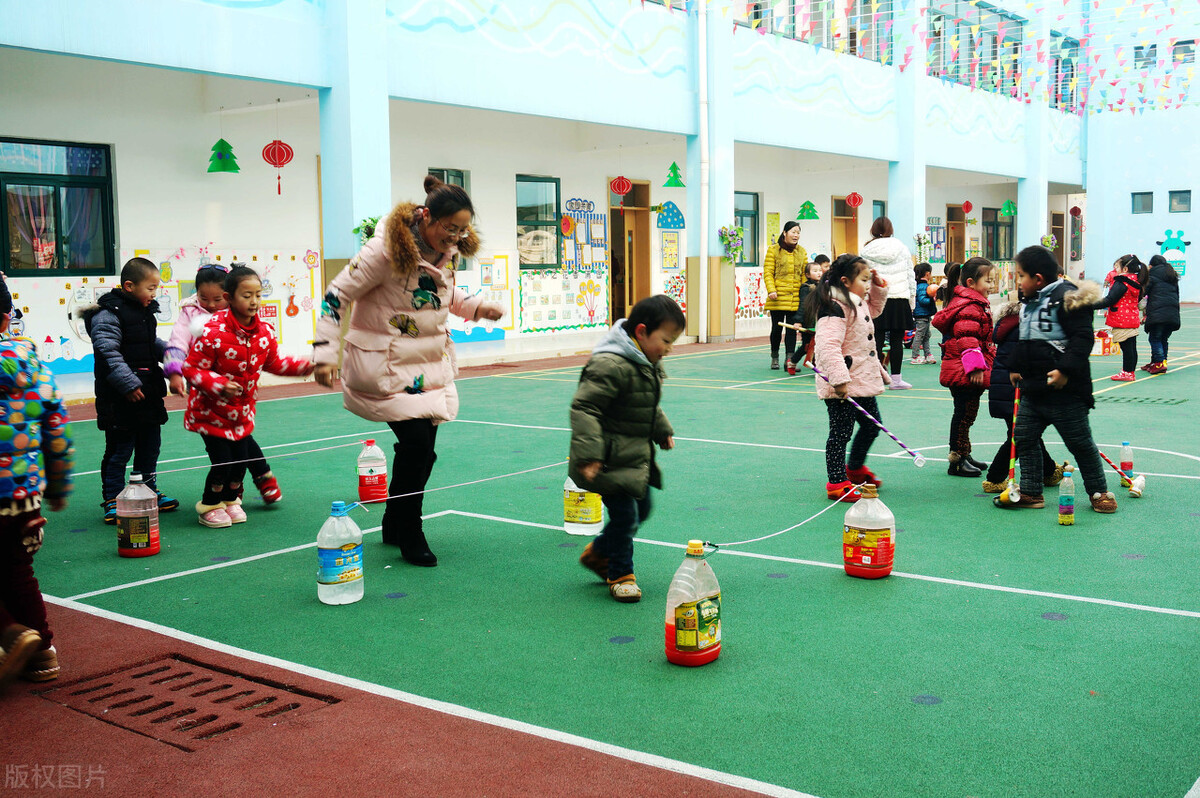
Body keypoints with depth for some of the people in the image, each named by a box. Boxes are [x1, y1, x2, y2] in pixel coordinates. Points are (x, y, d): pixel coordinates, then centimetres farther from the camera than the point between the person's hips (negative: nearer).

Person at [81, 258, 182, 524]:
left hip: (148, 392, 9)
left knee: (150, 445, 16)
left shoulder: (146, 312, 12)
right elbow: (108, 354, -21)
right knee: (120, 448, -1)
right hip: (120, 399, -8)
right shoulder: (108, 314, -15)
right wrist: (129, 384, -23)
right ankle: (112, 500, 8)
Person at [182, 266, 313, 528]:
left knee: (241, 459, 9)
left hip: (242, 410, 6)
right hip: (211, 410, -5)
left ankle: (231, 501, 35)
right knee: (222, 462, -6)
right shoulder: (214, 332, -25)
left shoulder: (265, 332, -6)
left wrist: (307, 365, 1)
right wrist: (220, 385, -35)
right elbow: (191, 368, -22)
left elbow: (274, 363, 12)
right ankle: (209, 507, 19)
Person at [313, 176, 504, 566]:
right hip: (386, 364, -7)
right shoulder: (387, 249, -22)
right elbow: (337, 296, -15)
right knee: (415, 442, -13)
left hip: (430, 362, 7)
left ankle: (394, 526, 29)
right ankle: (410, 538, 5)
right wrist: (324, 354, -18)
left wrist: (478, 307, 1)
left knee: (423, 447, 7)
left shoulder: (449, 250, -1)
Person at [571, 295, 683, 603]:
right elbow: (583, 408, -28)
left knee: (642, 508, 17)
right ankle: (620, 575, 15)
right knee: (625, 515, -6)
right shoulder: (611, 366, -25)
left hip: (636, 457, 10)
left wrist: (662, 430, 31)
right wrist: (588, 454, -31)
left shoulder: (648, 364, 7)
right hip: (611, 460, -10)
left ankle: (597, 553, 36)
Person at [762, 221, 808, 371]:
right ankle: (774, 358, 21)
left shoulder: (802, 252, 12)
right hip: (778, 297, -3)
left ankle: (790, 360, 2)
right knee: (777, 328, 4)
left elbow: (804, 275, 13)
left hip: (795, 298, 3)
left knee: (792, 329, 0)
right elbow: (768, 273, -3)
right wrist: (771, 290, -14)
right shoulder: (773, 250, 1)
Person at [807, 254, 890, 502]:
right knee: (840, 433, -1)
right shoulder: (834, 308, -21)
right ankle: (837, 483, 8)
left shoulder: (857, 303, 12)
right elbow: (828, 346, -29)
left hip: (863, 382, 10)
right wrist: (839, 379, -34)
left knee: (871, 425, 21)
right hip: (842, 387, -10)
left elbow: (874, 308, 36)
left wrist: (879, 285, 18)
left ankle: (856, 467, 42)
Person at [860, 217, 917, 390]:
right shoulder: (902, 249, 5)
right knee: (897, 340, 3)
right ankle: (896, 379, 7)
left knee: (877, 339, 1)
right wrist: (912, 297, 19)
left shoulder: (866, 251, 1)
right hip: (899, 299, 1)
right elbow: (911, 275, 10)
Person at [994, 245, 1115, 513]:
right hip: (1032, 389, 8)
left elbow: (1083, 337, -19)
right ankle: (1031, 493, 16)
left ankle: (1099, 492, 19)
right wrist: (1015, 367, 20)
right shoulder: (1028, 302, 12)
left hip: (1064, 389, -8)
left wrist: (1066, 370, -25)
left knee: (1080, 443, 3)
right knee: (1023, 437, 7)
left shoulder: (1065, 297, -14)